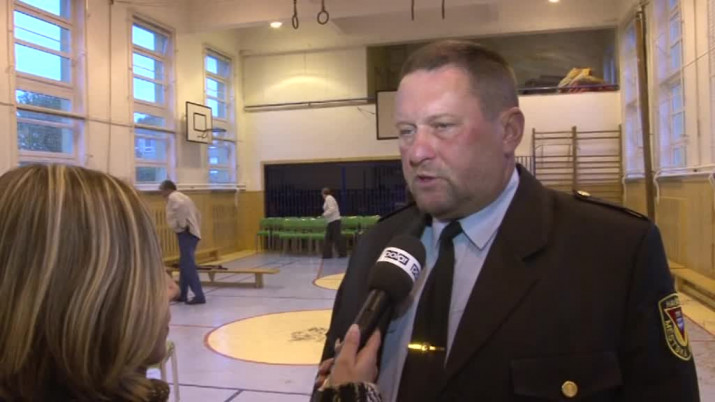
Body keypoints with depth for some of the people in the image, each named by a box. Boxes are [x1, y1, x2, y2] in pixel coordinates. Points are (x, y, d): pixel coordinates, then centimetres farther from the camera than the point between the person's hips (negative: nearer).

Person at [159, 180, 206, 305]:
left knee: (188, 266, -11)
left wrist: (181, 224, -20)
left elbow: (181, 206, -29)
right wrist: (196, 228, 24)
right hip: (191, 233, 10)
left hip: (186, 234, -10)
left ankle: (199, 295, -14)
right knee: (185, 265, 15)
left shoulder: (173, 197, -4)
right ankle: (181, 294, 21)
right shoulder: (182, 196, 25)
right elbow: (197, 213, 30)